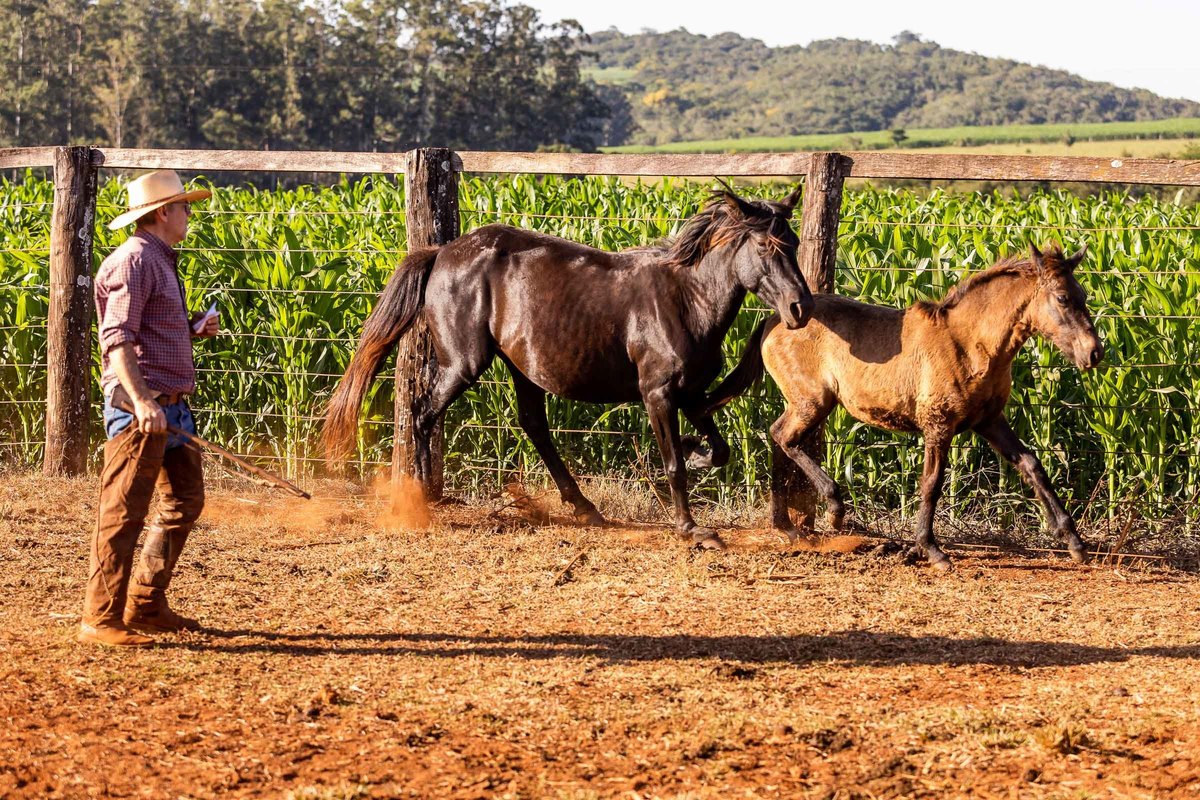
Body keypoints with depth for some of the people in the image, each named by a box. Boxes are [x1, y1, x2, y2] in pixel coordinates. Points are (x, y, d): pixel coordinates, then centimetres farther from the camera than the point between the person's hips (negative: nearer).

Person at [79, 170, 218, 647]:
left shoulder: (161, 261, 19)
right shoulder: (135, 260, -12)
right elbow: (118, 339, -20)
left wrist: (193, 331, 11)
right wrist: (141, 401, -29)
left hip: (170, 404, 10)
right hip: (140, 404, -10)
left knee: (185, 500, 14)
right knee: (124, 510, -8)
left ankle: (146, 606, 21)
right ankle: (101, 619, -5)